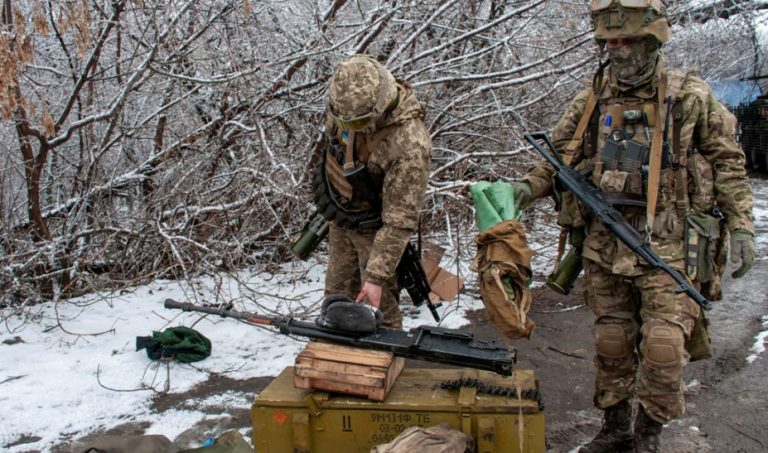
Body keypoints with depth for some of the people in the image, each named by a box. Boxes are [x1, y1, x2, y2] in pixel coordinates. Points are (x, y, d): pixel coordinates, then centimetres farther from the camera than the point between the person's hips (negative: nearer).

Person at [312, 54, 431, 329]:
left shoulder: (409, 146, -37)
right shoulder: (346, 103, -17)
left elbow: (400, 221, -32)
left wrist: (377, 276, -30)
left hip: (373, 228, -7)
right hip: (339, 219, 7)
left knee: (380, 304, 5)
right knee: (337, 295, 21)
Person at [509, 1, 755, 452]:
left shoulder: (689, 96, -2)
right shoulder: (592, 100, 6)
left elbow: (727, 161, 4)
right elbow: (559, 158, 11)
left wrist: (741, 227, 0)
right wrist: (526, 188, -6)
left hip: (667, 246, -3)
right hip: (605, 245, 3)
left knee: (663, 346, -5)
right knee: (611, 343, 12)